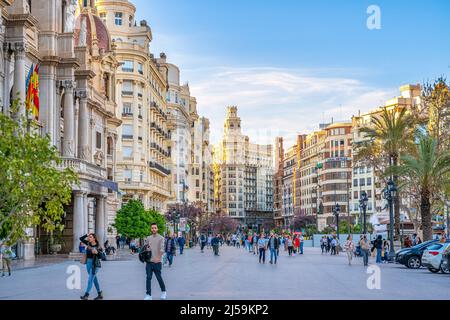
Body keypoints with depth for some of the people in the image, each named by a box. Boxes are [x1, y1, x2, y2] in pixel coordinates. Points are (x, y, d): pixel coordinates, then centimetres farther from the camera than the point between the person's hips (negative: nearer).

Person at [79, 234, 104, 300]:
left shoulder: (98, 246, -10)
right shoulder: (88, 243, 5)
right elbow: (81, 238, 11)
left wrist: (97, 252, -27)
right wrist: (87, 235, -2)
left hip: (95, 264, -6)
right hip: (88, 263, 7)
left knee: (90, 279, -9)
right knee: (94, 279, 13)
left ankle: (86, 295, -12)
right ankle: (100, 295, 22)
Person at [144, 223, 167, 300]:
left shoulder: (161, 238, -2)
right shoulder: (148, 238, 12)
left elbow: (162, 249, -12)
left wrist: (158, 258, -26)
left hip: (157, 262, -4)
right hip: (149, 261, 4)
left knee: (159, 277, 3)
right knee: (148, 278, 0)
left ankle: (163, 291, 26)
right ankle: (148, 295, 3)